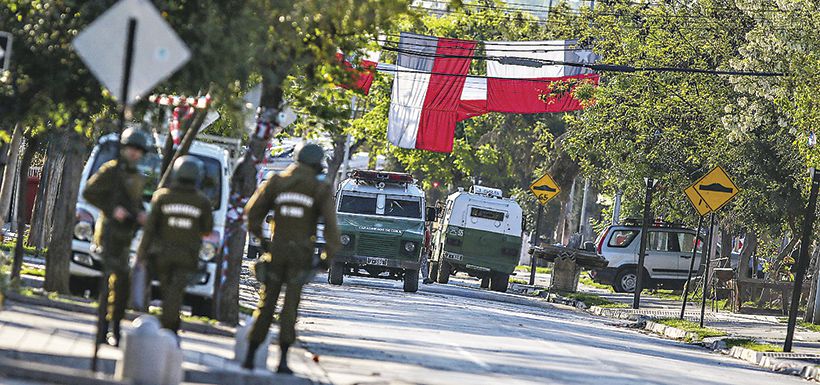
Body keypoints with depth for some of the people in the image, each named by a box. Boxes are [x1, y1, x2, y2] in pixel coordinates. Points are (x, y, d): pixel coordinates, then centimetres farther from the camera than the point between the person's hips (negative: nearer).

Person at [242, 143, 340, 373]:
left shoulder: (277, 182, 5)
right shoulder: (321, 189, -2)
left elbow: (253, 211, 4)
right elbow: (330, 222, -11)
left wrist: (260, 238, 17)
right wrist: (329, 255, -4)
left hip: (276, 251, 2)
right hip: (301, 254, -2)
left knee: (266, 304, 10)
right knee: (290, 306, 0)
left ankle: (250, 356, 9)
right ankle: (283, 359, -8)